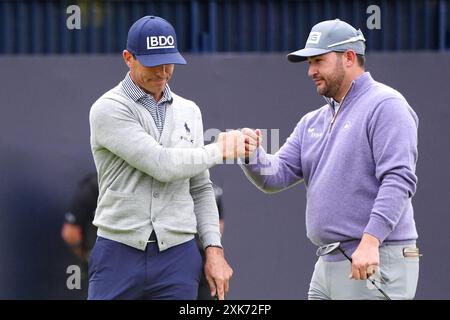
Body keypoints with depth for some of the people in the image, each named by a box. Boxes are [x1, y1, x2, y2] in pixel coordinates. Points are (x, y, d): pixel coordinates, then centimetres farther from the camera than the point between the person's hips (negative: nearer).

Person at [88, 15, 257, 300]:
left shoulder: (189, 111, 14)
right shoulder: (108, 109, -5)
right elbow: (161, 165, -15)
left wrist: (214, 249, 7)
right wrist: (220, 150, -4)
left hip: (178, 256, 4)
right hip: (120, 254, -4)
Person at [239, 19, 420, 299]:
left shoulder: (385, 106, -8)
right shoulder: (313, 122, 19)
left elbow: (398, 181, -18)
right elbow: (276, 176, 13)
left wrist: (370, 241, -28)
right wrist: (251, 154, -9)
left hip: (376, 265, -9)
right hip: (328, 265, 9)